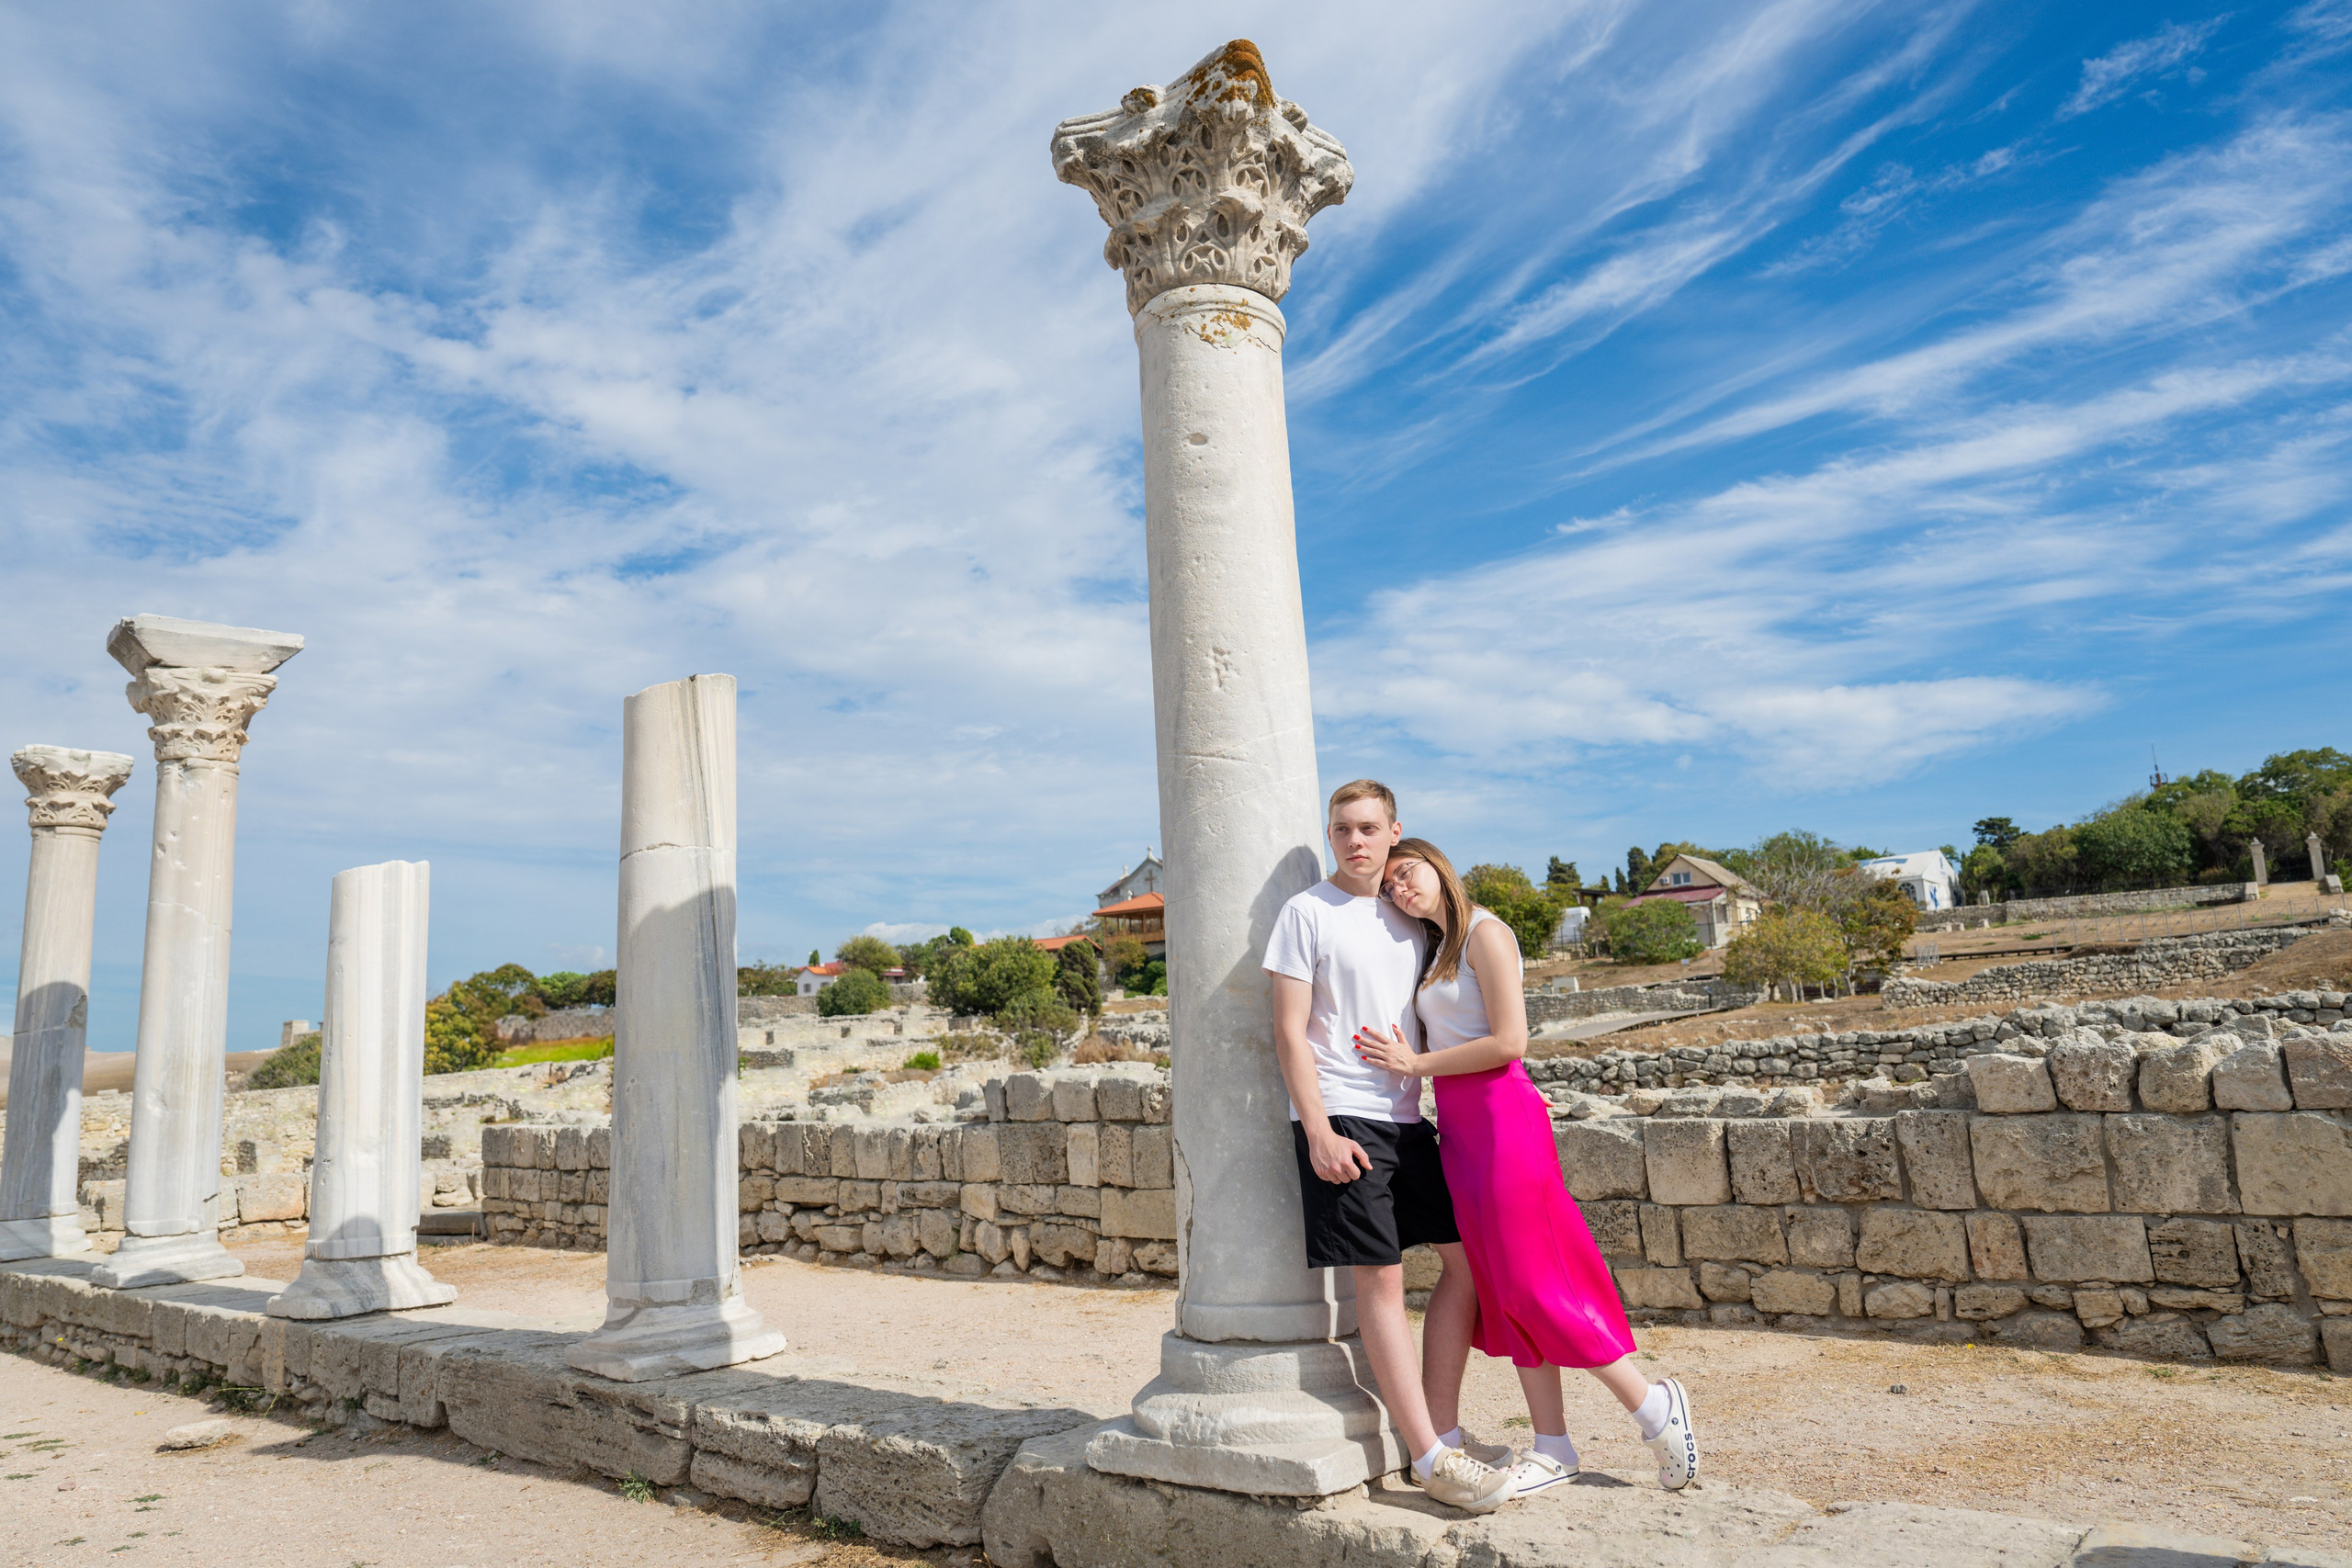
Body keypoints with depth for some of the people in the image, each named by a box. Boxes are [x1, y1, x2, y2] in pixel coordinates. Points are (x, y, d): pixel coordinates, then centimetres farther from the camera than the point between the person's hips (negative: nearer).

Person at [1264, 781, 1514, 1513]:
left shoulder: (1406, 920, 15)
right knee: (1381, 1279, -6)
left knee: (1466, 1257, 7)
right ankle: (1429, 1460, 1)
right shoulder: (1307, 913, -4)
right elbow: (1290, 1033, -8)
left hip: (1406, 1121, 7)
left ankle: (1441, 1436, 16)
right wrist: (1319, 1132, -15)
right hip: (1342, 1122, -7)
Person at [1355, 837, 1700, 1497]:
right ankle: (1553, 1448, 16)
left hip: (1499, 1115, -9)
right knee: (1500, 1287, 9)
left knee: (1530, 1282, -6)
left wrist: (1415, 1065, -11)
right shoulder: (1438, 947, 17)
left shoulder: (1485, 932, -9)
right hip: (1458, 1126, 9)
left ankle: (1655, 1406, 8)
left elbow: (1509, 1041, -17)